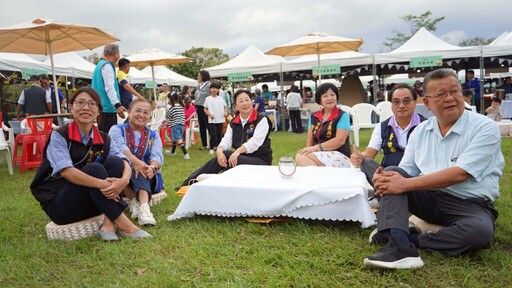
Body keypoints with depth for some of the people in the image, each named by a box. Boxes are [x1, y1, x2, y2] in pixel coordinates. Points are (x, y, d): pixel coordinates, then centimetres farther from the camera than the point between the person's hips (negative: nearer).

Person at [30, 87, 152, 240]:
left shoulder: (104, 139, 3)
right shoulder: (59, 136, -11)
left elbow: (125, 164, -10)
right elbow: (66, 171, -27)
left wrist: (124, 180, -34)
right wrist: (101, 184, -40)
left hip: (90, 202, 5)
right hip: (59, 205, -4)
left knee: (114, 162, -17)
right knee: (93, 169, -29)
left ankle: (108, 223, -26)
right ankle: (123, 225, -28)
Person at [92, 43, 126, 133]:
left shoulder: (99, 65, 22)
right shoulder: (107, 66, -8)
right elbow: (109, 87, -19)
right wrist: (117, 105, -26)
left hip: (100, 108, 10)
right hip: (107, 108, -10)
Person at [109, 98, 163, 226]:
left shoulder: (153, 136, 13)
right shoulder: (117, 129, 6)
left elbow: (157, 155, -8)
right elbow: (120, 147, -17)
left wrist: (152, 168, -34)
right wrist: (136, 161, -39)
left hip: (143, 177, 1)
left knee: (140, 171, -33)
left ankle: (144, 206, -50)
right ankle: (134, 201, -24)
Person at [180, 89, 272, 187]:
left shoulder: (261, 120, -6)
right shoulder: (233, 123, 9)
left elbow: (255, 142, -20)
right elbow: (226, 141, -4)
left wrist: (238, 151, -34)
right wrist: (219, 151, -27)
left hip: (260, 161, -5)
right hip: (241, 159, 5)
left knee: (227, 156, -28)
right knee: (222, 156, -25)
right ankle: (192, 180, -24)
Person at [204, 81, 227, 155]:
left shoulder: (221, 99, 6)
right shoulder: (208, 99, 1)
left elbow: (224, 107, 13)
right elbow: (205, 109, 3)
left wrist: (225, 112, -8)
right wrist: (210, 114, -13)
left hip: (220, 119, 2)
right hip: (212, 120, -2)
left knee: (219, 134, 10)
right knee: (213, 134, -7)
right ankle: (212, 148, 4)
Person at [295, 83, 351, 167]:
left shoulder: (343, 116, 1)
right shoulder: (313, 117, 15)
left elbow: (340, 140, -12)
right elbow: (310, 142, 12)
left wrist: (315, 148, -18)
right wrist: (308, 151, -10)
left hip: (339, 157, -4)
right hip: (319, 155, 5)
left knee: (300, 157, -27)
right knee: (303, 155, -31)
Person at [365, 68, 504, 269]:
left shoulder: (485, 128, -10)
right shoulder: (421, 131, 5)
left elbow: (459, 174, -23)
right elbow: (405, 173, 3)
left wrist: (405, 184, -29)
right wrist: (385, 179, -22)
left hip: (469, 204, -4)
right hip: (428, 198, 4)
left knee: (481, 230, -36)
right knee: (393, 173, -18)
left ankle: (412, 239, -17)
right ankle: (399, 246, -34)